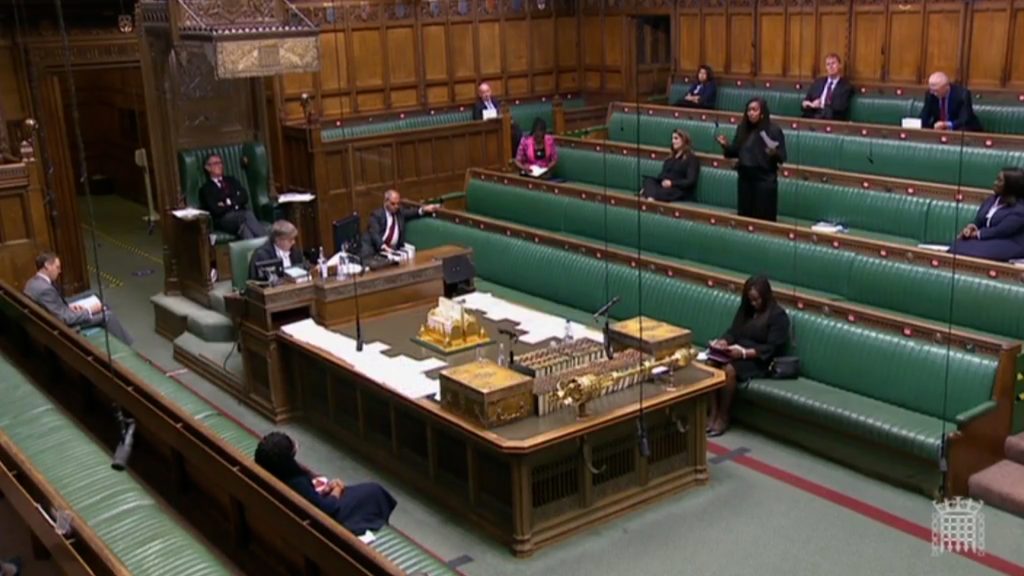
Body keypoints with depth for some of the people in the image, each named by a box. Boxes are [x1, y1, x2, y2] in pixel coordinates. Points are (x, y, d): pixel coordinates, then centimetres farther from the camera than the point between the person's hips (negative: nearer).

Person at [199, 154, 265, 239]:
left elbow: (244, 197, 10)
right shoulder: (205, 189, 10)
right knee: (247, 215, -36)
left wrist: (229, 202, -4)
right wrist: (235, 204, 1)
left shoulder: (231, 180, 26)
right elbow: (216, 210, -5)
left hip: (241, 214, 4)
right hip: (223, 219, -4)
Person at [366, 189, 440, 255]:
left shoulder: (400, 211, 17)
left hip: (393, 249, 3)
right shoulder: (376, 214, -1)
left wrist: (424, 209, -18)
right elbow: (374, 234, -13)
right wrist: (384, 247, -31)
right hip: (377, 249, -3)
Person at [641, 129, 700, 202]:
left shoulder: (692, 159, 6)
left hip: (680, 191, -6)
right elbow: (662, 175, 16)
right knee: (648, 180, -27)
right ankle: (650, 197, -55)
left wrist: (672, 183, -20)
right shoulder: (670, 159, 28)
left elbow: (690, 181, -7)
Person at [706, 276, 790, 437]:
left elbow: (772, 348, -15)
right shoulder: (745, 309, 15)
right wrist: (723, 341, -10)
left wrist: (744, 353, -26)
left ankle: (723, 418, -19)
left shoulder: (778, 315, -8)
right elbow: (733, 331, 14)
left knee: (728, 369, -34)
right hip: (738, 353, 6)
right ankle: (713, 414, -23)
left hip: (760, 360, -6)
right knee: (711, 363, -26)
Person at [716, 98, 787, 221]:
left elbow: (782, 157, -8)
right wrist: (725, 145, -7)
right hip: (744, 178, 5)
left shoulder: (774, 130, -7)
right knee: (744, 215, 10)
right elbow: (735, 152, 10)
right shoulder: (742, 129, 6)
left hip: (765, 180, -5)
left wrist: (774, 153, -28)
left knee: (763, 218, -2)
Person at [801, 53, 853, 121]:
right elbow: (804, 103, 17)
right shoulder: (818, 83, 20)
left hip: (833, 122, -3)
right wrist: (810, 104, -5)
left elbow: (840, 107, -8)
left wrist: (821, 105, -5)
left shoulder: (846, 86, 5)